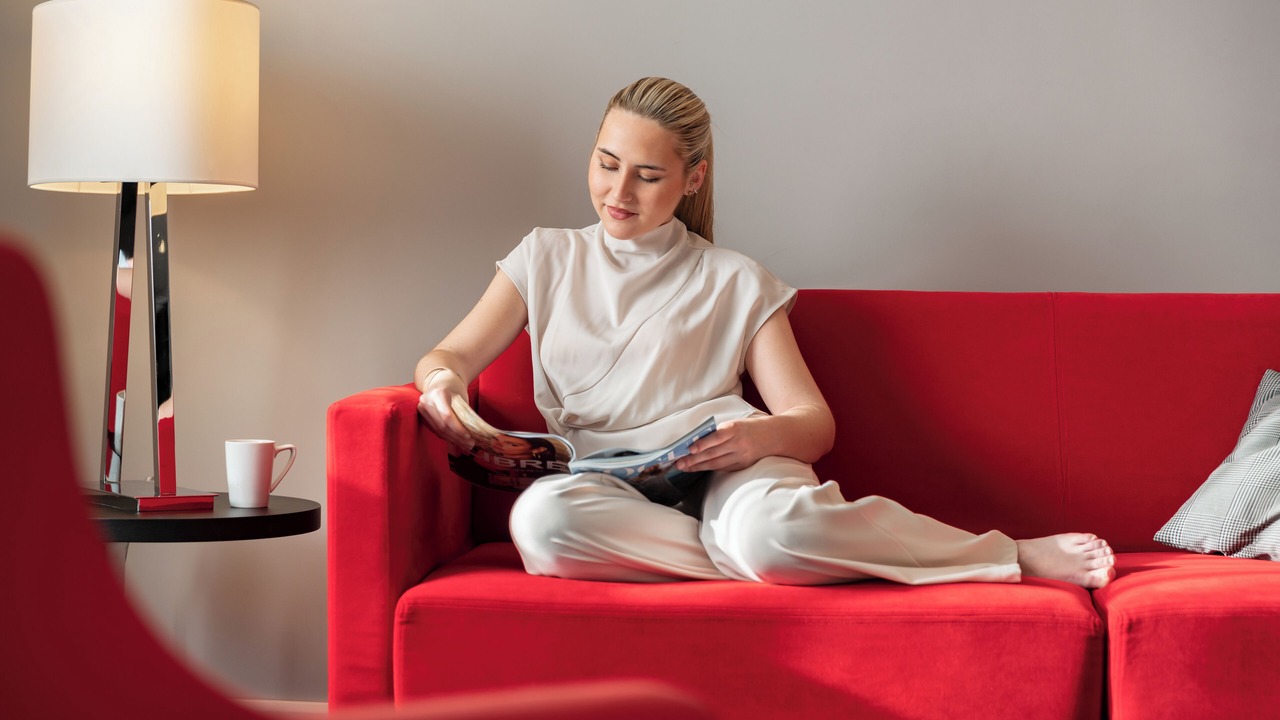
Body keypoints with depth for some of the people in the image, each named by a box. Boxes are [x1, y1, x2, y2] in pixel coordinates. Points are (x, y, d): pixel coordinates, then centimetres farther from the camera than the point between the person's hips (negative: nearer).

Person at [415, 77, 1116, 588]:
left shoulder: (736, 283, 15)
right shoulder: (546, 258, 21)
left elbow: (815, 423, 8)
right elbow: (452, 354, 16)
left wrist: (762, 435, -17)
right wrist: (441, 380, -11)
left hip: (720, 472, -1)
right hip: (607, 488, 2)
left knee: (770, 526, -41)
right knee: (539, 518, -38)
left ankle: (1017, 554, -24)